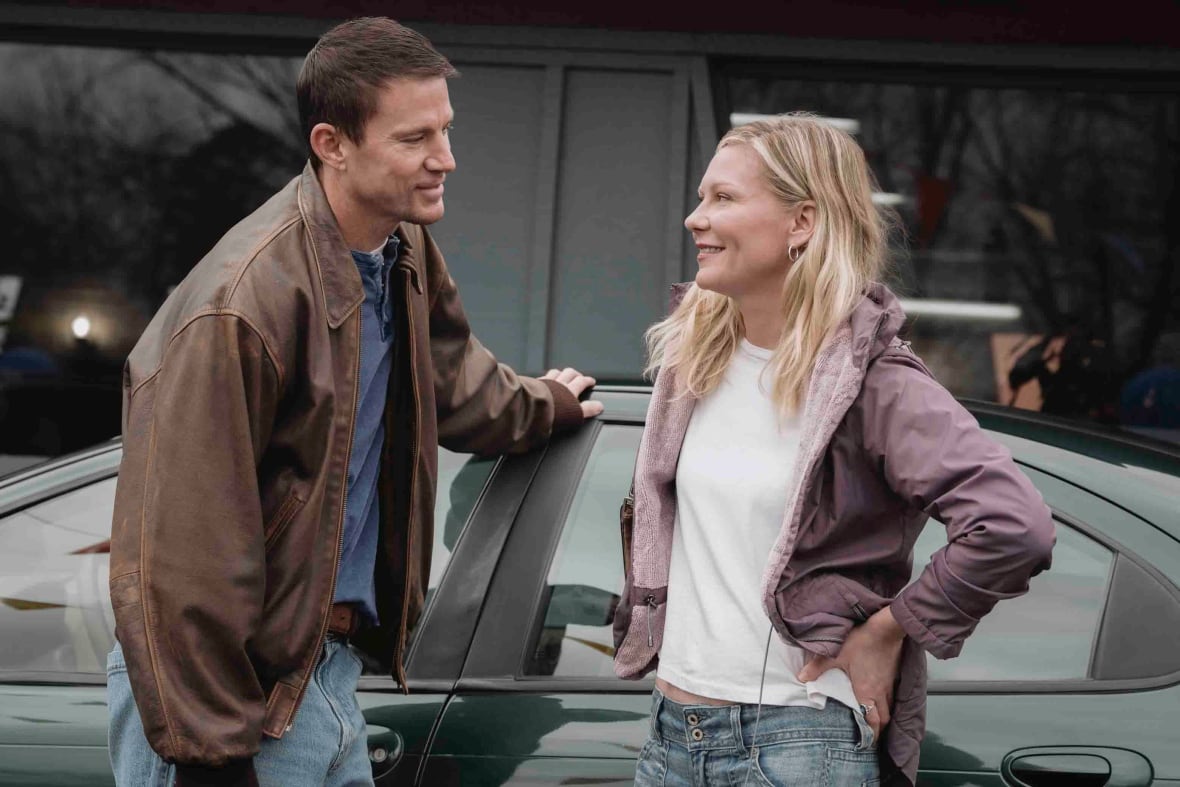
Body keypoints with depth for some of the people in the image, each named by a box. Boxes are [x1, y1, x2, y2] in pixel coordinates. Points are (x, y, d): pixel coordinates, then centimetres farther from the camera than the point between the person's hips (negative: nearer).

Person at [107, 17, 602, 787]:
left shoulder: (407, 255, 5)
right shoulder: (245, 298, -23)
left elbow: (452, 381, 30)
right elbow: (178, 553, -23)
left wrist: (544, 406, 47)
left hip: (334, 666, 8)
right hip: (242, 692, -8)